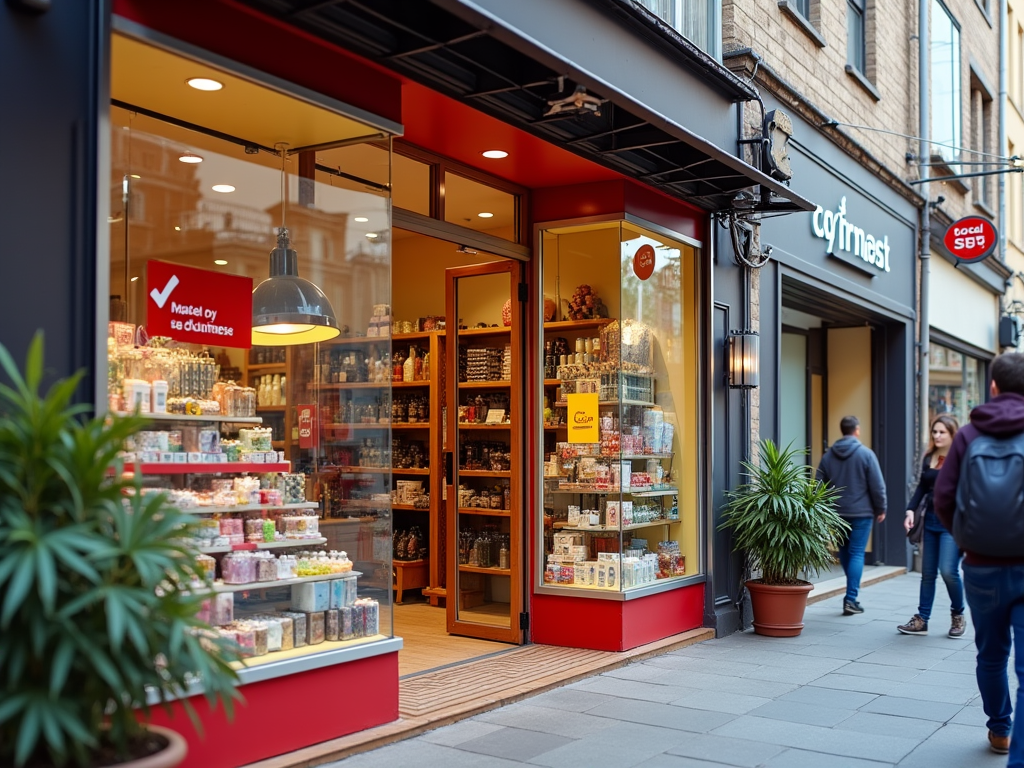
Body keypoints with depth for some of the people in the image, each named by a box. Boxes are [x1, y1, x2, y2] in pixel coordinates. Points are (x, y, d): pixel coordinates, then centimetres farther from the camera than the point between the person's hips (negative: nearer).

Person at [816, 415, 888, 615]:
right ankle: (851, 599, -6)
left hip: (836, 514, 4)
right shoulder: (865, 453, -9)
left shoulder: (828, 455, 3)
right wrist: (880, 509, 3)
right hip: (861, 513, -4)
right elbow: (877, 485, -8)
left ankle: (851, 594, 26)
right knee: (857, 554, -1)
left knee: (844, 552, 16)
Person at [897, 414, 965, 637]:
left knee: (948, 570, -12)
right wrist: (911, 510, 2)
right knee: (927, 573, 9)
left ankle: (958, 615, 11)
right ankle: (921, 620, 13)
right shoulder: (929, 458, 9)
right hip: (931, 519, 6)